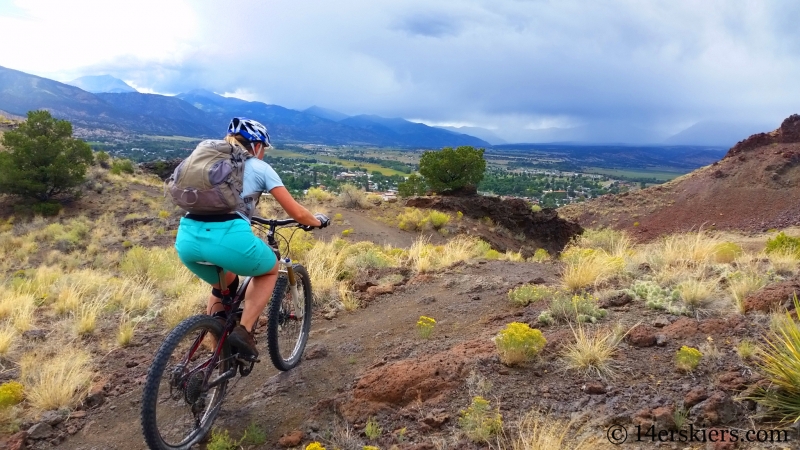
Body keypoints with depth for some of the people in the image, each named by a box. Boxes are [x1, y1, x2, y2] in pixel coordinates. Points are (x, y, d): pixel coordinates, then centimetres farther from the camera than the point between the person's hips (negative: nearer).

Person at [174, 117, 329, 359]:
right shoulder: (260, 167, 14)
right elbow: (297, 213, 12)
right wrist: (318, 221, 32)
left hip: (187, 238, 6)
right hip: (228, 237, -6)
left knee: (224, 284, 35)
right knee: (270, 269, 27)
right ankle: (243, 331, 12)